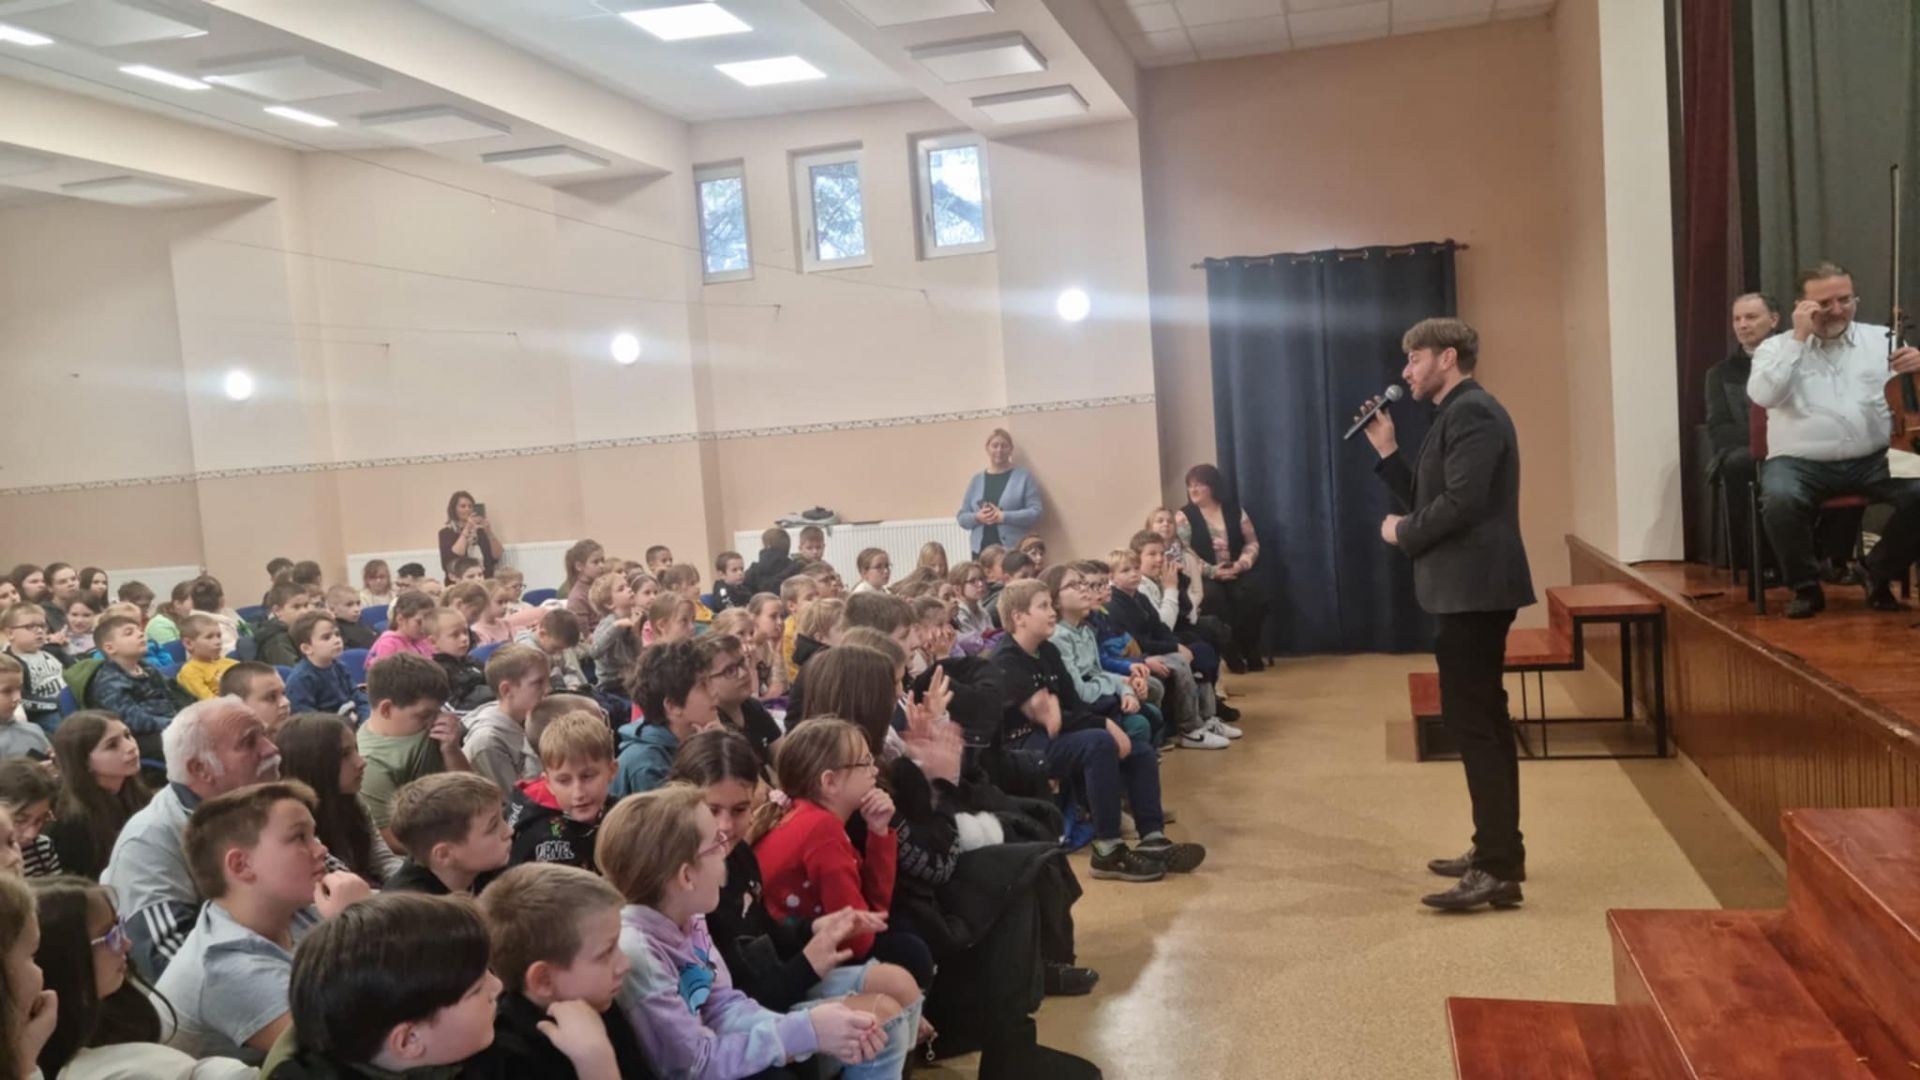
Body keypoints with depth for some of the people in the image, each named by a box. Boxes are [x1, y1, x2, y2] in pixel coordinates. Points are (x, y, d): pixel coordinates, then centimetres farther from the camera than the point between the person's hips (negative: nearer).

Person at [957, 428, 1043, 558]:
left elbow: (1035, 513, -6)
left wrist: (1004, 517, -16)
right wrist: (977, 517, -8)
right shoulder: (976, 480, 14)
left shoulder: (1024, 477, 3)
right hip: (982, 550, 3)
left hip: (1014, 550, -3)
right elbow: (961, 517, 14)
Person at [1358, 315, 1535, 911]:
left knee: (1473, 721, -9)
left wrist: (1402, 533, -10)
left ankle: (1499, 869, -5)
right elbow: (1428, 498, 15)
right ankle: (1497, 849, 26)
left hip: (1472, 589, -11)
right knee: (1482, 719, 16)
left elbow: (1460, 502, -25)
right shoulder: (1459, 414, 18)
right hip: (1466, 589, 11)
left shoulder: (1472, 411, -14)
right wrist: (1387, 451, 8)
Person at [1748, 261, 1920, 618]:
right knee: (1779, 500, -34)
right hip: (1799, 462, -2)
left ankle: (1876, 571, 2)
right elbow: (1762, 396, -13)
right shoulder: (1777, 347, 8)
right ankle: (1806, 586, -9)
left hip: (1872, 460, 2)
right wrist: (1798, 338, -11)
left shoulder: (1881, 338, 14)